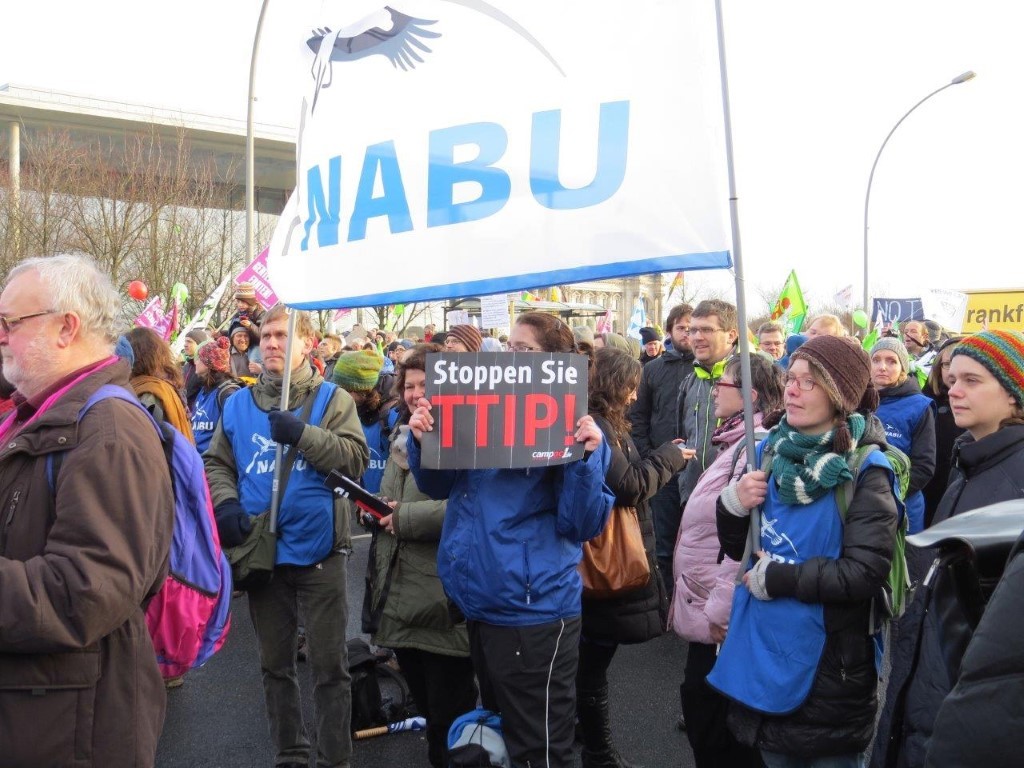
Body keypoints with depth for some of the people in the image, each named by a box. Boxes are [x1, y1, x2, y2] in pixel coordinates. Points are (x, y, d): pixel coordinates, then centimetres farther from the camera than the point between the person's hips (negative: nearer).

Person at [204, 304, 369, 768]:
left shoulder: (332, 399, -2)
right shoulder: (238, 404, 8)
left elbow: (355, 458, -13)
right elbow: (216, 463, 10)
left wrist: (303, 435, -24)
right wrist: (225, 503, -8)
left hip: (318, 552, -4)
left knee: (328, 665, 3)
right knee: (274, 664, 16)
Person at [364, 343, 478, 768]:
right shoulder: (403, 435, 15)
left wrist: (402, 518, -20)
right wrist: (376, 509, 6)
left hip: (446, 599, -8)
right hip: (401, 594, 8)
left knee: (452, 717, 3)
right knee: (426, 708, 20)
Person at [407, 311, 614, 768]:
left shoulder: (574, 429, -10)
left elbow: (581, 526, -15)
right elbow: (437, 485, 10)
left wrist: (587, 458, -28)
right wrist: (421, 438, -8)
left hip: (533, 608, -6)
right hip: (477, 598, 7)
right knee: (495, 730, 24)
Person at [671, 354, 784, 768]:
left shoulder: (755, 449, -20)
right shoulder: (736, 445, 12)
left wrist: (719, 611, -21)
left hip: (722, 619, -10)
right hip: (708, 608, 10)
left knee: (716, 732, 3)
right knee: (702, 708, 19)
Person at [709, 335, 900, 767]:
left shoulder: (864, 472, -13)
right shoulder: (770, 451, 3)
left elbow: (864, 574, -22)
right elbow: (738, 549, 8)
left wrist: (778, 577, -18)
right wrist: (732, 506, -12)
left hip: (827, 669, -5)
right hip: (763, 653, 5)